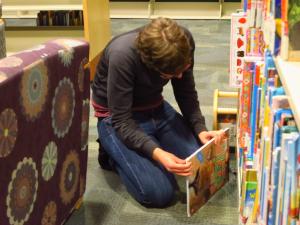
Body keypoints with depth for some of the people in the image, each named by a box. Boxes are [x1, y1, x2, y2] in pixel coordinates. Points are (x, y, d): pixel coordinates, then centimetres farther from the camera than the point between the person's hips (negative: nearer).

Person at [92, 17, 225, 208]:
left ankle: (146, 148, 15)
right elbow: (122, 122, -27)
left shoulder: (184, 41, -18)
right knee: (159, 193, -19)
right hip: (117, 118, -5)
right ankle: (114, 153, 8)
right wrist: (156, 153, -41)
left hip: (156, 110, 6)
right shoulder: (122, 55, -33)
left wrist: (200, 129, -20)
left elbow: (187, 93, -4)